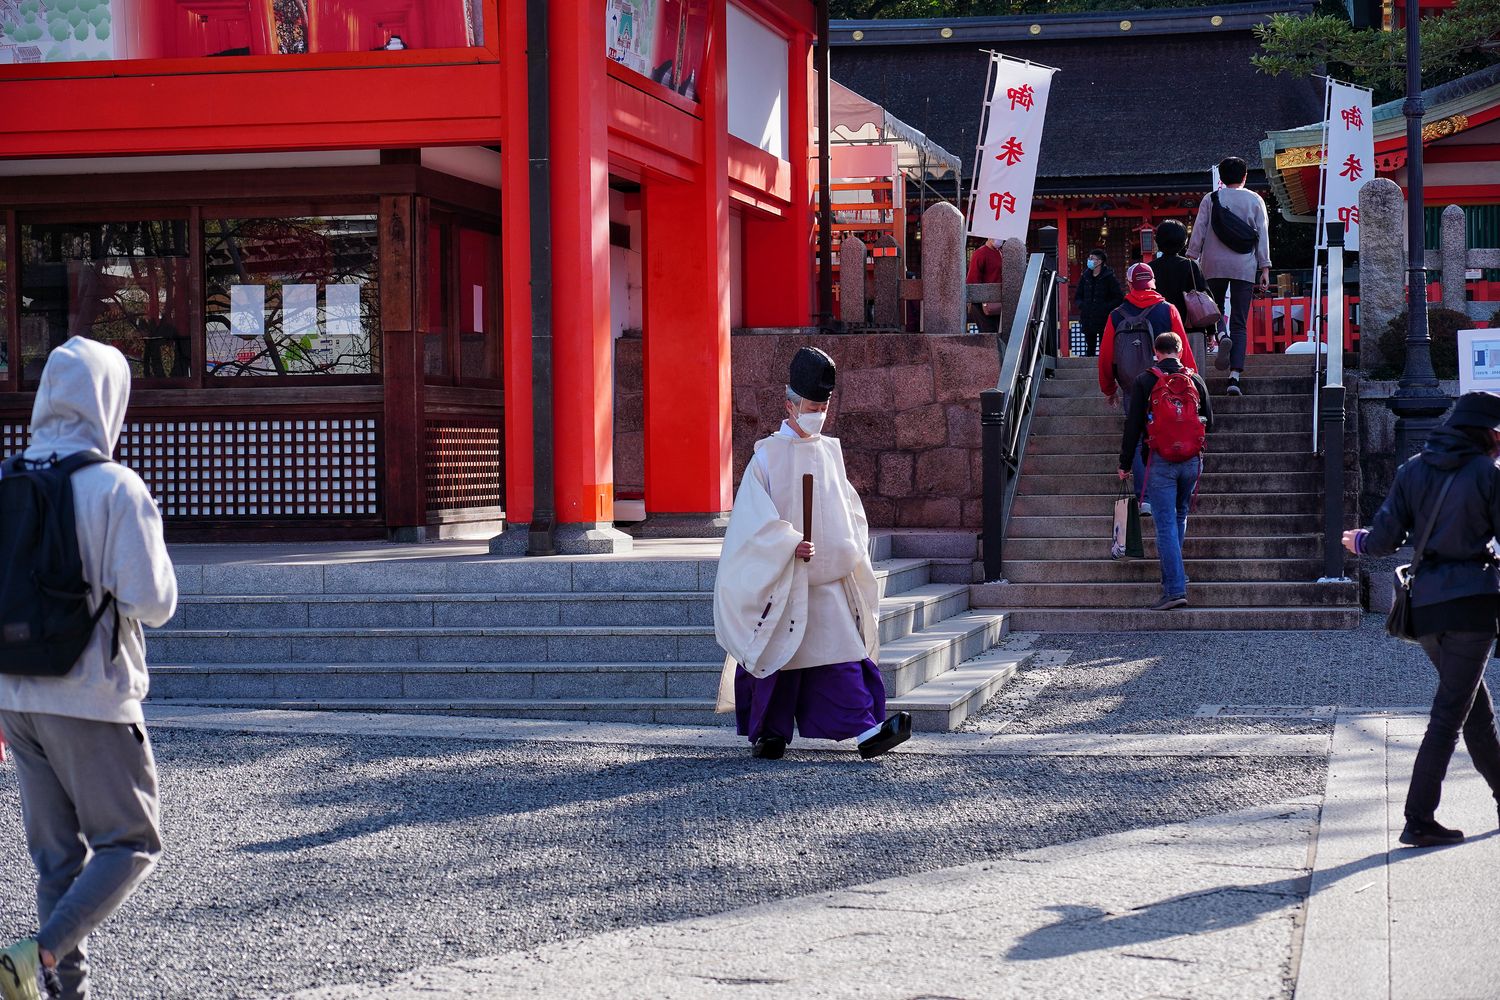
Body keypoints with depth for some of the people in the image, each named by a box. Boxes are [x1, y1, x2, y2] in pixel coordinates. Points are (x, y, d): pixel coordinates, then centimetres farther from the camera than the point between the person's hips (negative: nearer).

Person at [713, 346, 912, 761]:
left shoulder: (830, 452, 12)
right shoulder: (767, 455, -3)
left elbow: (849, 507, 18)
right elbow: (755, 516, -9)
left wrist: (850, 547, 1)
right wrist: (790, 543, -22)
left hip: (827, 576, 4)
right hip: (780, 576, -4)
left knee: (842, 648, -6)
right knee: (779, 652, 2)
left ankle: (866, 729, -14)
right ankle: (767, 733, 15)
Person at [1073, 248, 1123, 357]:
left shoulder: (1109, 277, -4)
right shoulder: (1085, 277, 9)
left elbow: (1119, 298, -5)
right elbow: (1078, 296, 19)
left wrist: (1106, 307, -15)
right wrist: (1081, 305, -1)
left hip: (1104, 319, -4)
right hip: (1088, 320, 4)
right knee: (1089, 349, 8)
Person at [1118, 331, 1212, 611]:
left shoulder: (1145, 381, -3)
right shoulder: (1195, 380, 5)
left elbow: (1133, 425, -4)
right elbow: (1208, 422, 12)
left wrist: (1125, 463, 4)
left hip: (1160, 462, -3)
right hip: (1192, 461, 3)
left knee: (1165, 524, -5)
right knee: (1180, 515, 22)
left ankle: (1175, 588, -12)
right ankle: (1173, 574, 31)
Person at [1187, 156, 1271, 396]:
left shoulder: (1210, 199, 6)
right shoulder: (1255, 201, 7)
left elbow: (1198, 233, 1)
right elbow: (1263, 235, 4)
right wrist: (1265, 268, 5)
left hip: (1214, 265, 0)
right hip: (1244, 267, 0)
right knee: (1239, 324, 1)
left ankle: (1222, 337, -17)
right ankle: (1234, 376, -9)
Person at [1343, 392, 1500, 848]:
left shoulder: (1412, 469, 4)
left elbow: (1385, 538, 2)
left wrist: (1359, 541, 21)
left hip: (1425, 603, 5)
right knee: (1450, 714, -2)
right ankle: (1419, 820, -4)